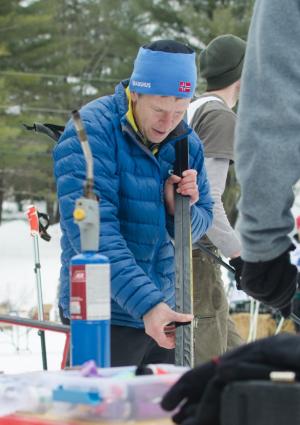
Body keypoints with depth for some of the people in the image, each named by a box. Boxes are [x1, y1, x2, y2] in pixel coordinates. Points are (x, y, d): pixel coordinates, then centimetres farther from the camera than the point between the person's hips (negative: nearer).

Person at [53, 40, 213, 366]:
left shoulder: (186, 143, 6)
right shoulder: (91, 131, -15)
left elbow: (201, 224, 14)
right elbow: (92, 232, -25)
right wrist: (145, 302, -33)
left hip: (163, 312, 6)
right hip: (105, 316, -6)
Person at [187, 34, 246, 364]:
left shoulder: (190, 111, 18)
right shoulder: (221, 116, -10)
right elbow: (206, 197, -19)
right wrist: (239, 255, -16)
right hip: (194, 255, -10)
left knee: (231, 355, 13)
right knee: (204, 364, -11)